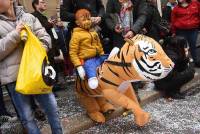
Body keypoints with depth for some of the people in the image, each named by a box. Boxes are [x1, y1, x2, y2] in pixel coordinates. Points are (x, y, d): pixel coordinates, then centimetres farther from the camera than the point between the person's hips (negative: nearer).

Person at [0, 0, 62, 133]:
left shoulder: (29, 17, 8)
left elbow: (45, 37, 5)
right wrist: (15, 34, -14)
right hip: (14, 76, -2)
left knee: (52, 106, 10)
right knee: (27, 116, 5)